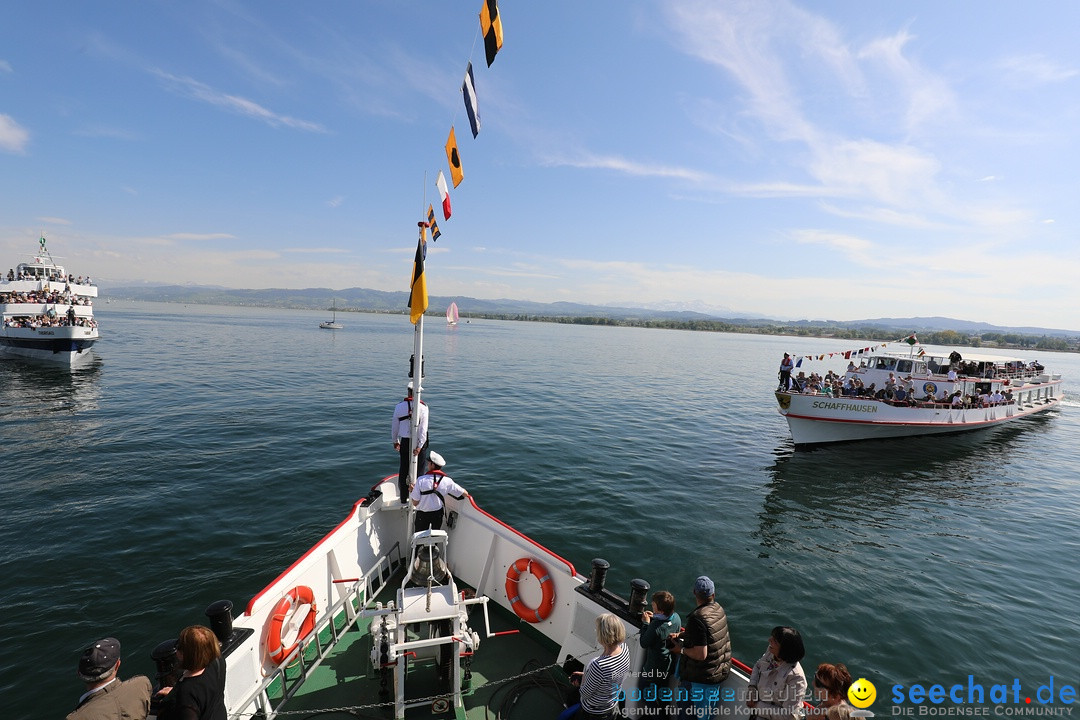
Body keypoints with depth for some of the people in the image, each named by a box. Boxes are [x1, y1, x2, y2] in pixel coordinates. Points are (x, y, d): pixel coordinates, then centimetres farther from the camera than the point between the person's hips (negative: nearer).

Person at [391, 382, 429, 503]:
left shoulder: (399, 406, -2)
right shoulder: (423, 407, -11)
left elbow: (394, 426, 6)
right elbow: (423, 428, -17)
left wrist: (395, 441, 19)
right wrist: (419, 445, -16)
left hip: (405, 442, 2)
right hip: (419, 443, -2)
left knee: (403, 470, 13)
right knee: (419, 470, 10)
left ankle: (403, 498, 22)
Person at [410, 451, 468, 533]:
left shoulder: (421, 480, -21)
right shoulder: (447, 481, -15)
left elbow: (415, 503, -15)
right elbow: (465, 494, -8)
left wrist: (412, 491, 2)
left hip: (422, 514, -2)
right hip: (438, 513, 2)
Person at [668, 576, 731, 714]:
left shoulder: (697, 618, -31)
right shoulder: (718, 609, -4)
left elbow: (700, 655, -31)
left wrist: (681, 650, -15)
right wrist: (680, 634, 1)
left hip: (701, 678, -8)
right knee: (711, 709, 27)